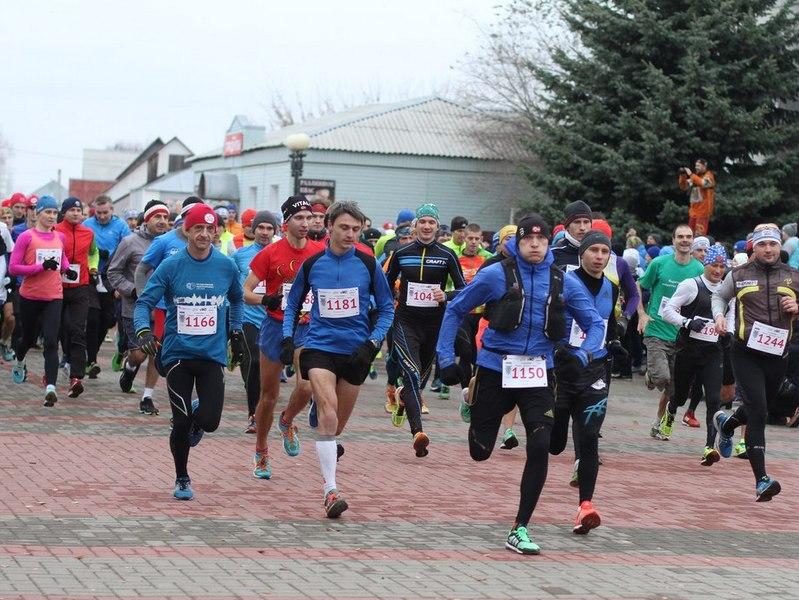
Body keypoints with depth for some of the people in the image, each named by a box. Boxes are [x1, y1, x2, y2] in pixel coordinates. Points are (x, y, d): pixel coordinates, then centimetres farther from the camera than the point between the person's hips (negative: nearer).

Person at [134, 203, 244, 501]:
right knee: (181, 423, -2)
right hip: (177, 353, -1)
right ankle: (182, 479, 21)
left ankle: (196, 416, 27)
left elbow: (237, 299, 20)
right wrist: (143, 331, -23)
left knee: (209, 421, -12)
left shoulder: (226, 266, 1)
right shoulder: (170, 266, -6)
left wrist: (236, 332, 16)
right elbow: (144, 303, -5)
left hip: (213, 354, 1)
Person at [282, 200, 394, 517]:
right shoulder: (312, 264, 2)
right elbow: (293, 304, 15)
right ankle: (330, 489, -23)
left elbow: (387, 308, 7)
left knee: (337, 421, 10)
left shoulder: (368, 264, 0)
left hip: (356, 351, 2)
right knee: (328, 411, -21)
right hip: (319, 347, -2)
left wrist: (373, 342, -5)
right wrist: (287, 337, 2)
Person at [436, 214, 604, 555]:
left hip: (539, 373, 2)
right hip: (495, 370, -1)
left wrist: (581, 355, -11)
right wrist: (446, 359, -2)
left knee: (540, 447, -13)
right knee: (480, 452, 7)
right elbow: (455, 310, 4)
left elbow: (595, 324, 9)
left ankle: (520, 530, -1)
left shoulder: (562, 281, 2)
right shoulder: (496, 274, -5)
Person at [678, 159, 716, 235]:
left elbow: (703, 183, -23)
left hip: (703, 211, -8)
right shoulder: (695, 177, 19)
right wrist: (682, 176, 0)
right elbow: (684, 187, 16)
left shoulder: (708, 175, -2)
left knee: (699, 235, -14)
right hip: (693, 211, 8)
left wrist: (691, 175, -18)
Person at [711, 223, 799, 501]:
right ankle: (761, 480, -15)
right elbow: (719, 296, 20)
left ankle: (727, 423, 55)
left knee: (757, 410, 19)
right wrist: (719, 315, 0)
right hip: (746, 353, -3)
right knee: (758, 412, -14)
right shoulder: (738, 275, 3)